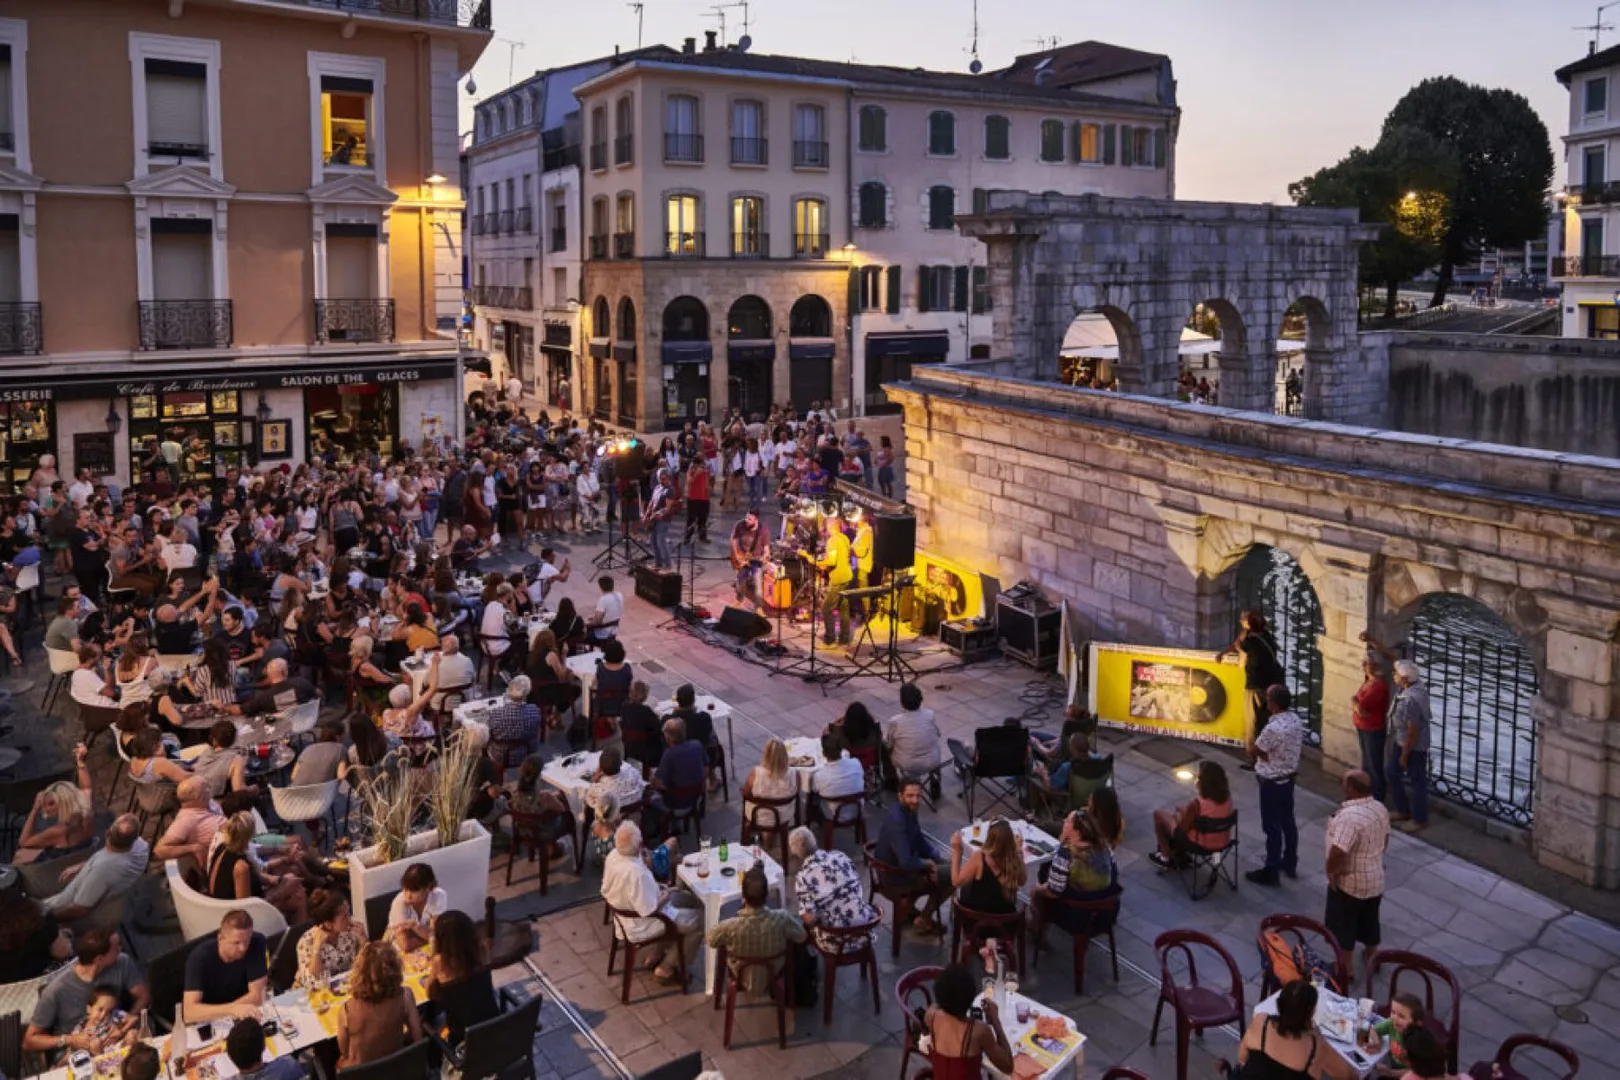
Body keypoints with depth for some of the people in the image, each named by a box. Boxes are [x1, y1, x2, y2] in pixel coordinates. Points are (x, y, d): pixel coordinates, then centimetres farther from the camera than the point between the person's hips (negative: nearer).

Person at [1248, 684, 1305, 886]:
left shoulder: (1273, 728, -30)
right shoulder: (1295, 720, -3)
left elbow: (1256, 751, -18)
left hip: (1272, 782, -9)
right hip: (1289, 777, 9)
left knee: (1272, 826, 3)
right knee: (1288, 821, 21)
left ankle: (1271, 871, 12)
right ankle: (1290, 863, 35)